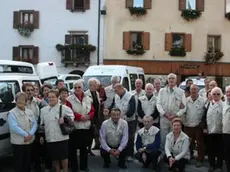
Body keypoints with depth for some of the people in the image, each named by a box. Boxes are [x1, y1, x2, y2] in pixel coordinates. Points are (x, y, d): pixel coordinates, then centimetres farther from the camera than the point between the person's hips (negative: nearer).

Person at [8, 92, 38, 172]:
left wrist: (30, 134, -14)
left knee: (28, 163, 15)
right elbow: (14, 127, -18)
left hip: (30, 142, 5)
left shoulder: (30, 112, 10)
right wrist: (26, 135, -23)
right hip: (18, 143, -5)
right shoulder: (12, 113, -8)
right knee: (19, 164, 2)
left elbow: (35, 124, 4)